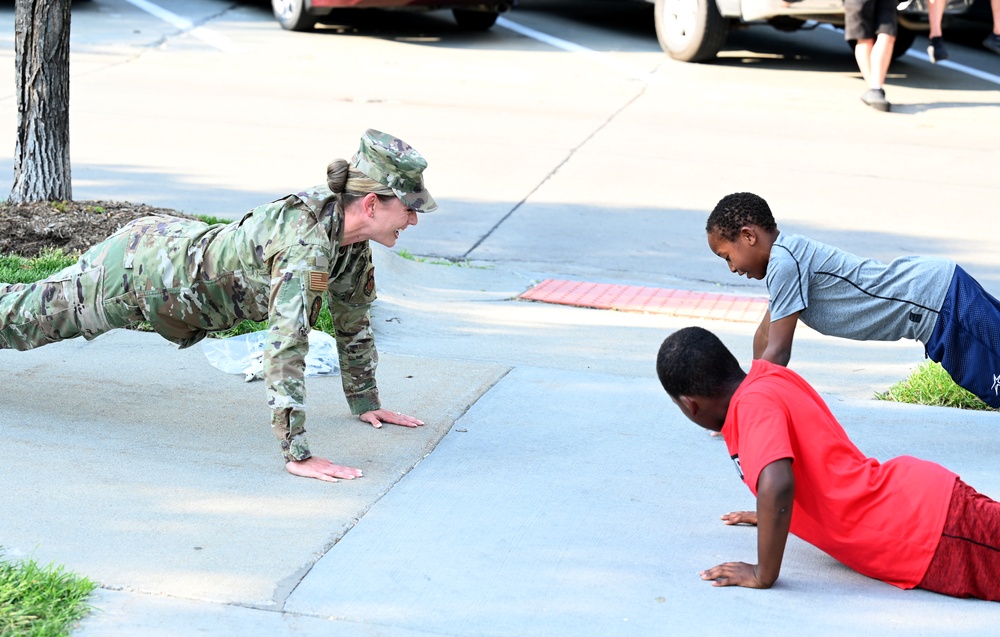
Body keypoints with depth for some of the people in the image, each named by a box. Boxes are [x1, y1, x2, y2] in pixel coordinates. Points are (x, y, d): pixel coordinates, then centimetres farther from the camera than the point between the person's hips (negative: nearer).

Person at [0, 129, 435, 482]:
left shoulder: (350, 227, -15)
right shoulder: (306, 241, -40)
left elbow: (352, 318, 2)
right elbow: (285, 345, -46)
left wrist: (365, 402, 6)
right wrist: (296, 455, -48)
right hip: (132, 270, -7)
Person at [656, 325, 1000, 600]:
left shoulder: (753, 403, -21)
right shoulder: (771, 376, 6)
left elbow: (777, 484, -37)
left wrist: (763, 574, -27)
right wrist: (770, 515, 32)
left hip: (930, 526, -9)